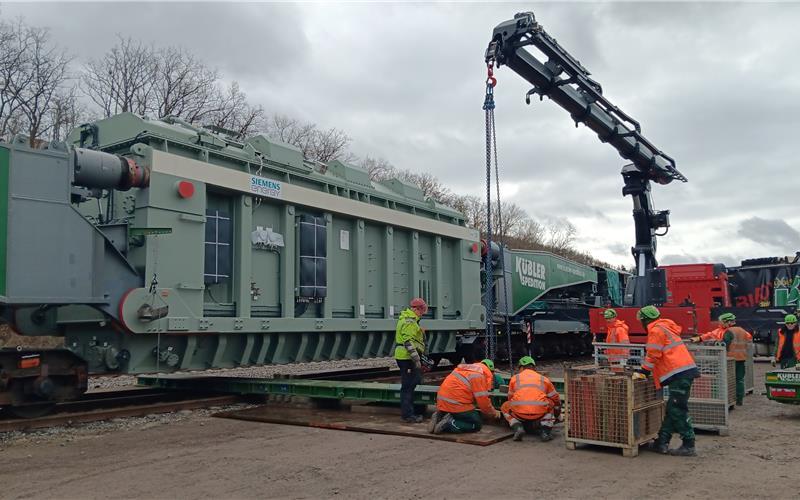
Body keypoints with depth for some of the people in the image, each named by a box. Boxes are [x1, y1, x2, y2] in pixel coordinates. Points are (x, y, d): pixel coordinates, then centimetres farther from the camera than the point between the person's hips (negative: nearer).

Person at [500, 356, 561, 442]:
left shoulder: (515, 378, 19)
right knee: (551, 404, 32)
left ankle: (517, 427, 3)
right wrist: (557, 415, 52)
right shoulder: (544, 379, 22)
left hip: (519, 414, -1)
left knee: (505, 407, 30)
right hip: (539, 414, 1)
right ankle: (545, 430, 11)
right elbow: (556, 399, 32)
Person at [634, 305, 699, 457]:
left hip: (680, 374, -10)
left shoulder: (656, 330, -6)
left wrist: (643, 372, -2)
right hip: (685, 370, 10)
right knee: (672, 410, 11)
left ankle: (688, 446, -3)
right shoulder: (665, 328, 24)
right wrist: (646, 371, 26)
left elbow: (653, 355, -10)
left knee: (677, 410, -6)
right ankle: (662, 443, 15)